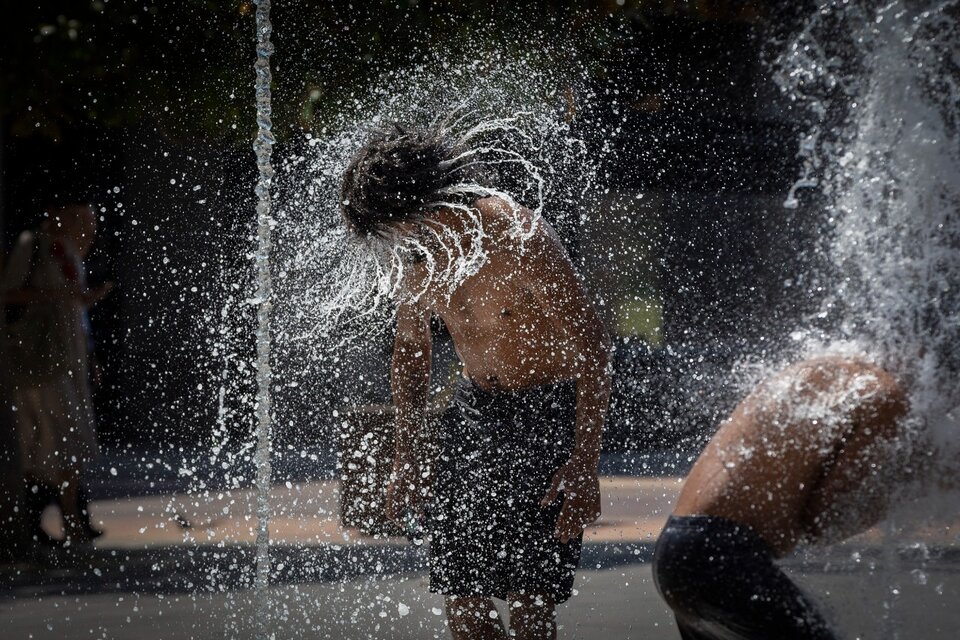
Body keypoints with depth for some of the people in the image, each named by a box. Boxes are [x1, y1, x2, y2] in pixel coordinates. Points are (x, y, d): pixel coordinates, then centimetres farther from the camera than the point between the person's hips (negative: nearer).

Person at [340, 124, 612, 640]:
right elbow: (409, 352, 19)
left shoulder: (517, 238, -20)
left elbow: (590, 347, -19)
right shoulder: (422, 259, 1)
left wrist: (584, 464, -23)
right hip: (474, 413, 7)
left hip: (547, 416, -6)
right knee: (460, 596, 1)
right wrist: (405, 461, 18)